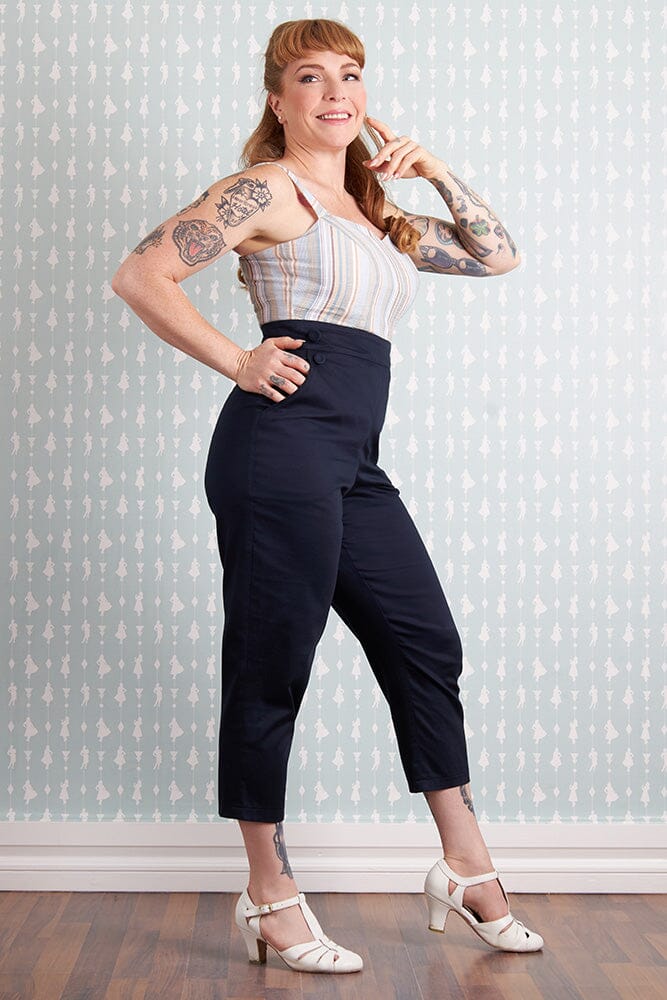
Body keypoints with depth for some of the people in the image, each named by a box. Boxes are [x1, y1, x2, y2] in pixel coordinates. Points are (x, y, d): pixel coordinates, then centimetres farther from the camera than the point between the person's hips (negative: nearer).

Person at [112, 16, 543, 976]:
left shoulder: (375, 214, 22)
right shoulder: (269, 188, -1)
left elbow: (496, 254, 29)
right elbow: (142, 275, -7)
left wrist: (437, 171, 18)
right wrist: (237, 362, -10)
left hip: (354, 466, 9)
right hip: (282, 445, -8)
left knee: (428, 646, 10)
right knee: (270, 670, -1)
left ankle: (467, 869, 23)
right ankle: (269, 900, 12)